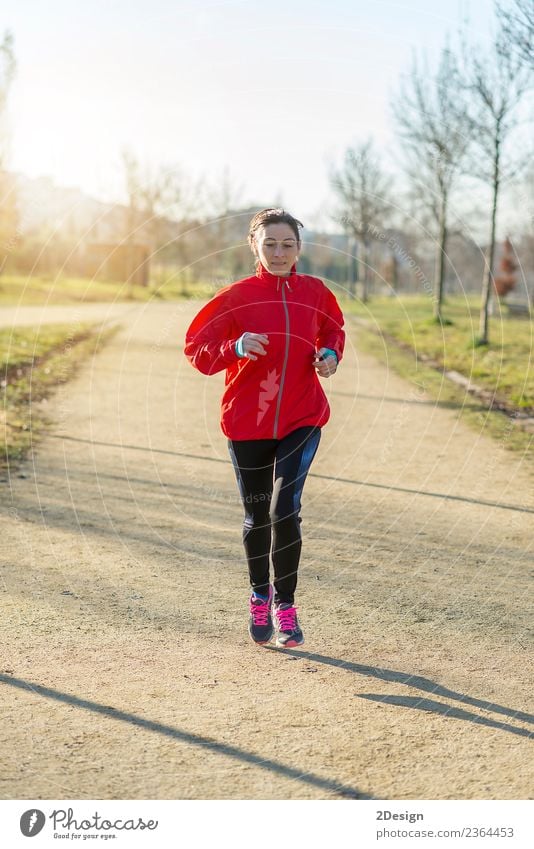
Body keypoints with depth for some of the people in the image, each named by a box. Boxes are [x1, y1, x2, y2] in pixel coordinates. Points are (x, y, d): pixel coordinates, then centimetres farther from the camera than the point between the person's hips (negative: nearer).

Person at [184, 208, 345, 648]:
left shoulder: (315, 292, 2)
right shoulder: (236, 296, -5)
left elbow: (334, 331, 21)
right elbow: (197, 349, -6)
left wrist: (331, 355, -1)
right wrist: (236, 347, -25)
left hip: (302, 418, 0)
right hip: (248, 421, 0)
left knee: (285, 508, -14)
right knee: (257, 515, 11)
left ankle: (286, 604, 4)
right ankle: (260, 596, 36)